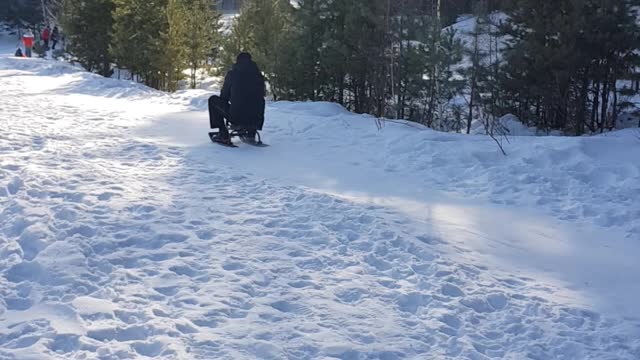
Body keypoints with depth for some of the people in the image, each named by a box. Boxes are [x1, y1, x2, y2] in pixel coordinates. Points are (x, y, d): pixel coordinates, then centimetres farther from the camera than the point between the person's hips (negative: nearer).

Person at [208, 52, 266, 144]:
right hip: (256, 119, 3)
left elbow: (224, 97, 12)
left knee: (213, 100, 18)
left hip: (236, 117, -3)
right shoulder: (258, 74, 8)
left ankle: (223, 135, 15)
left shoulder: (232, 73, 2)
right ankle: (251, 134, 24)